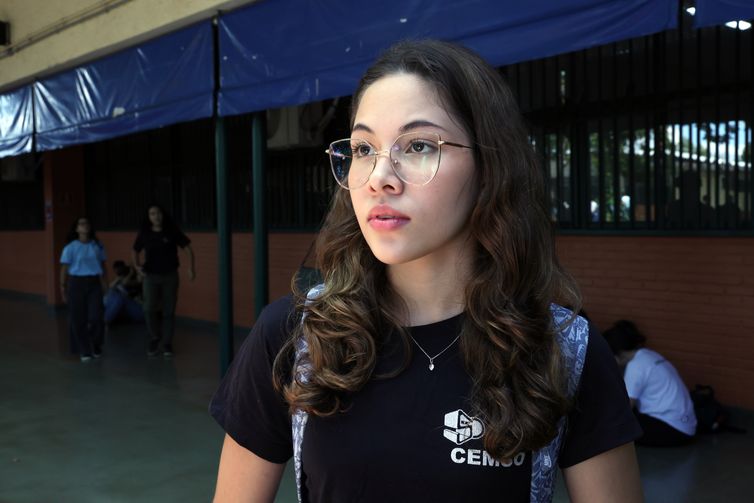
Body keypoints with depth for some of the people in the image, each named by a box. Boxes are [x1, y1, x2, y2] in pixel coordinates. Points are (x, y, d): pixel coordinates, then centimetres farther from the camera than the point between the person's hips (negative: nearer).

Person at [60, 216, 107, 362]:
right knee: (78, 319, 3)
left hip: (94, 283, 2)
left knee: (96, 317, -4)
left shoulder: (97, 246, 5)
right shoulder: (70, 247, -4)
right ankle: (84, 351, 16)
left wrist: (105, 284, 9)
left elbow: (103, 266, 12)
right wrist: (63, 289, -1)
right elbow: (64, 269, -1)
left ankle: (96, 347, 19)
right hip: (76, 283, -2)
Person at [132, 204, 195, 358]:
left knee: (168, 311, 3)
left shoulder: (172, 232, -6)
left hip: (170, 276, -1)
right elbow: (135, 252, 12)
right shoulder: (144, 234, -1)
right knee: (149, 310, -8)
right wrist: (137, 266, -7)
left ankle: (166, 344, 14)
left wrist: (191, 269, -14)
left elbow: (188, 249, -3)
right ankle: (154, 340, 13)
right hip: (151, 276, 1)